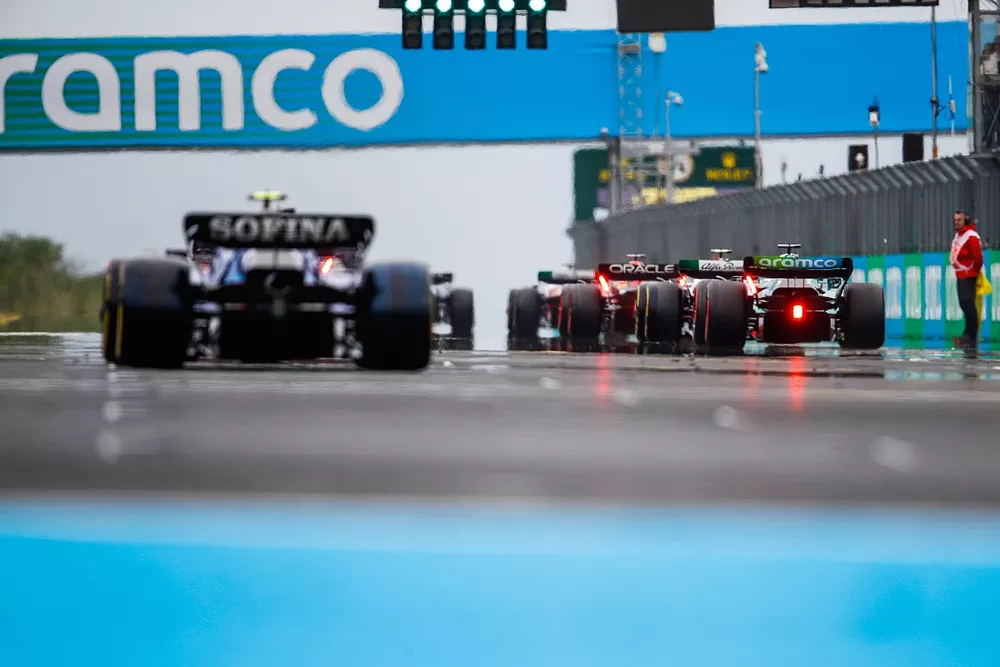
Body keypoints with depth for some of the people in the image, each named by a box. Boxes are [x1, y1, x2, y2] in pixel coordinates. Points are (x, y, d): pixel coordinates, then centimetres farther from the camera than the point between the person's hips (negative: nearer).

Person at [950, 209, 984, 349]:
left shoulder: (971, 236, -18)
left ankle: (971, 337, -12)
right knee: (964, 304, 14)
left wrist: (975, 272, -8)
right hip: (960, 275, 10)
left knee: (968, 303, -12)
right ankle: (968, 334, 22)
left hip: (968, 276, -10)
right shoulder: (958, 235, 13)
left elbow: (978, 257, -19)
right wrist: (959, 270, 16)